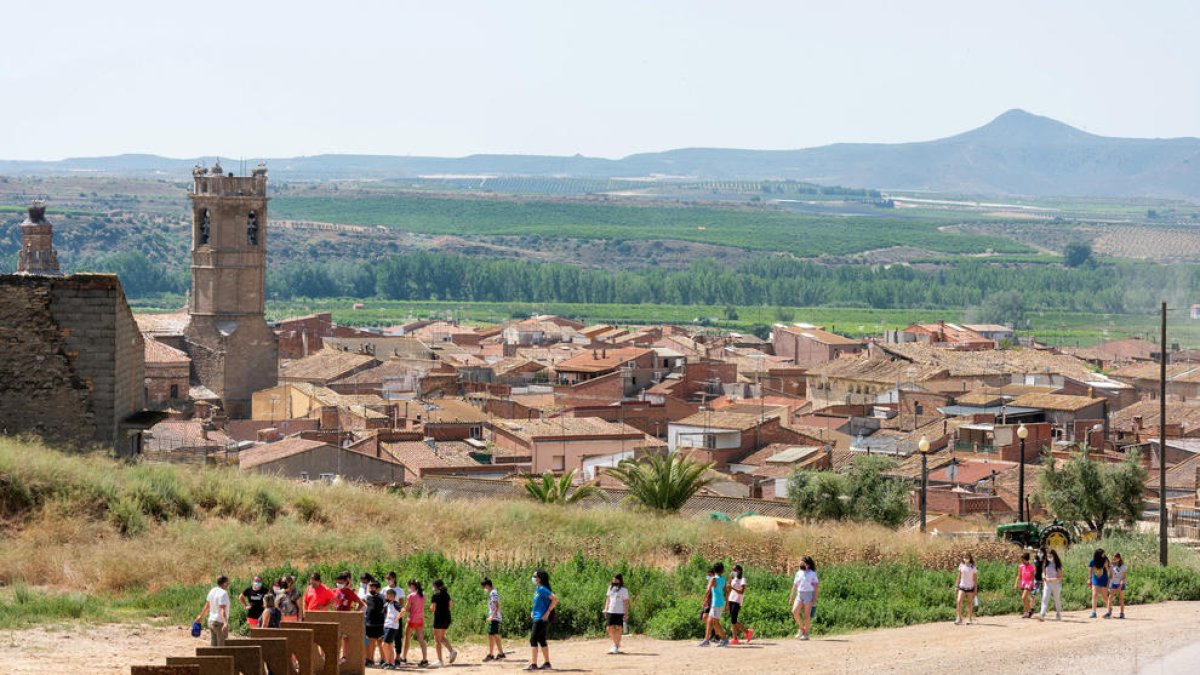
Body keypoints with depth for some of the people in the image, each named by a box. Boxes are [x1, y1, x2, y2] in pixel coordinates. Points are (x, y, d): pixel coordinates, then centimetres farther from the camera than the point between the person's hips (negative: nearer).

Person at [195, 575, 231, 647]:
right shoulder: (223, 593, -18)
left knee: (213, 646, 11)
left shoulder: (213, 591, 7)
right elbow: (222, 610, -28)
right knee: (221, 646, -6)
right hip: (220, 623, -9)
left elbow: (207, 606, 19)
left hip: (211, 621, 9)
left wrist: (201, 616, 32)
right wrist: (225, 623, -38)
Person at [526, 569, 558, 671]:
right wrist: (533, 611, 17)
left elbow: (555, 599, -24)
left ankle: (533, 664, -12)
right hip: (537, 617, 10)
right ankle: (547, 663, 21)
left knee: (533, 640, -10)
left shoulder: (542, 589, -17)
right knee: (541, 640, 15)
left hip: (541, 618, -10)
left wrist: (548, 612, -21)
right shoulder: (537, 589, 11)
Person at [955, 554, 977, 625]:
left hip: (970, 587, -2)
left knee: (969, 603, 5)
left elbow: (975, 579, 0)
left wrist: (975, 589, -3)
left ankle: (970, 619, 14)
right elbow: (959, 576, 10)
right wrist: (957, 585, 8)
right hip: (962, 586, 2)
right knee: (959, 601, -13)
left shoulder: (973, 567, -4)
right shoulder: (961, 566, 2)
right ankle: (959, 618, -11)